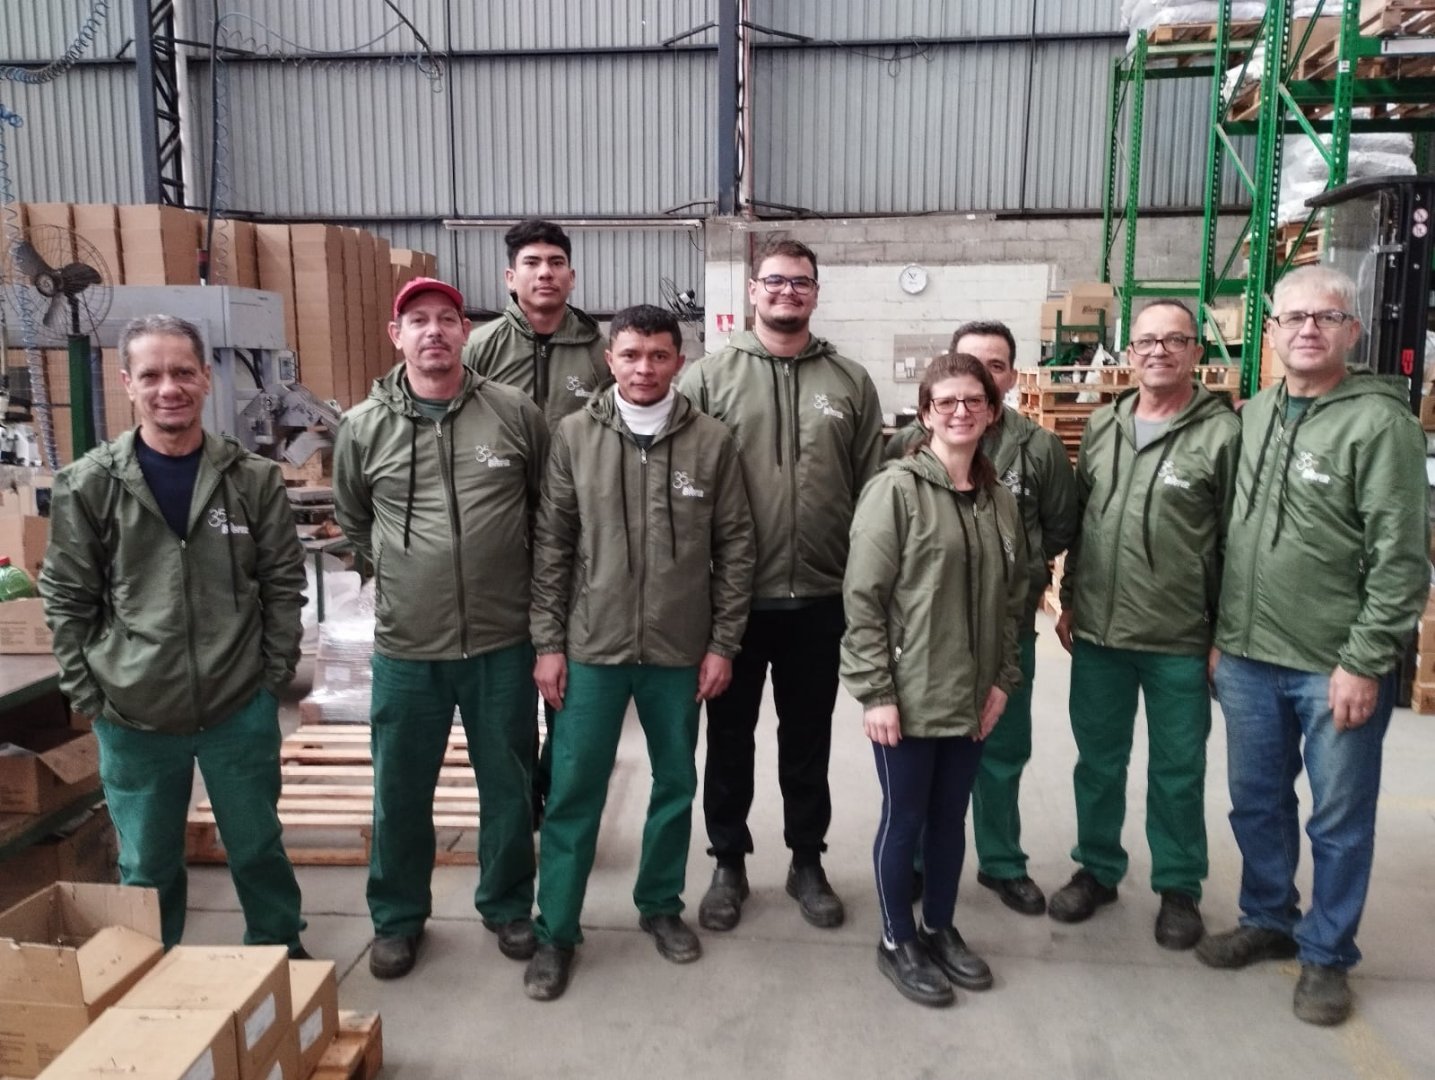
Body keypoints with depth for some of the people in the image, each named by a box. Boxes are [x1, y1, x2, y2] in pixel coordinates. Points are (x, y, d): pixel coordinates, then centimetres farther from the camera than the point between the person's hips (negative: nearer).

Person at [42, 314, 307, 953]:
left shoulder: (254, 479, -4)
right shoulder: (87, 485, -5)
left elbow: (283, 584, 1)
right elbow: (67, 600, 0)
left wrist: (275, 676, -2)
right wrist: (88, 696, -2)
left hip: (241, 711, 0)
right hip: (131, 719, 0)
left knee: (259, 849, 16)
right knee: (147, 865, 17)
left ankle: (280, 950, 38)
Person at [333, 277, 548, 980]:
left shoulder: (515, 413, -5)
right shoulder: (363, 427, -1)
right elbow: (352, 521, 15)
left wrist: (524, 579, 8)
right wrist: (401, 573, 10)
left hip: (503, 642, 0)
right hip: (405, 648, 1)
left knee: (509, 786, 14)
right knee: (400, 791, 14)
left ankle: (508, 906, 36)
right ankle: (398, 917, 35)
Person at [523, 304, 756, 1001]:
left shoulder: (712, 441, -3)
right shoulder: (574, 436, -2)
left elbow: (735, 547, 1)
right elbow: (552, 546, 0)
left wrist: (723, 643, -2)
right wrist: (548, 642, -2)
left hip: (680, 651, 1)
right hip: (591, 647, 0)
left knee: (675, 785, 15)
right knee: (573, 791, 6)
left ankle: (661, 904, 36)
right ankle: (556, 931, 22)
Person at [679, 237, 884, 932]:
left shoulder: (850, 382, 5)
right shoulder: (708, 377, -1)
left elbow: (872, 488, 6)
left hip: (820, 598, 2)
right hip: (733, 595, -1)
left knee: (808, 739, 15)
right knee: (729, 737, 13)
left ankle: (807, 863, 33)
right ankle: (728, 864, 31)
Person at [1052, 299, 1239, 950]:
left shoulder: (1222, 433, -7)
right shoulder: (1102, 426, 7)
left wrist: (1225, 631, -7)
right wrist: (1068, 601, 13)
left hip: (1180, 643, -4)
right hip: (1096, 634, 4)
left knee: (1177, 771, 11)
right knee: (1098, 761, 15)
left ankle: (1179, 888, 29)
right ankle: (1097, 870, 33)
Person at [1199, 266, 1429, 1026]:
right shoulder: (1251, 417, 8)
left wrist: (1365, 663, -15)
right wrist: (1220, 631, 11)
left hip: (1336, 668, -5)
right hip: (1248, 658, 5)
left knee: (1338, 820, 10)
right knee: (1256, 803, 18)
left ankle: (1326, 954, 28)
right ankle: (1268, 920, 37)